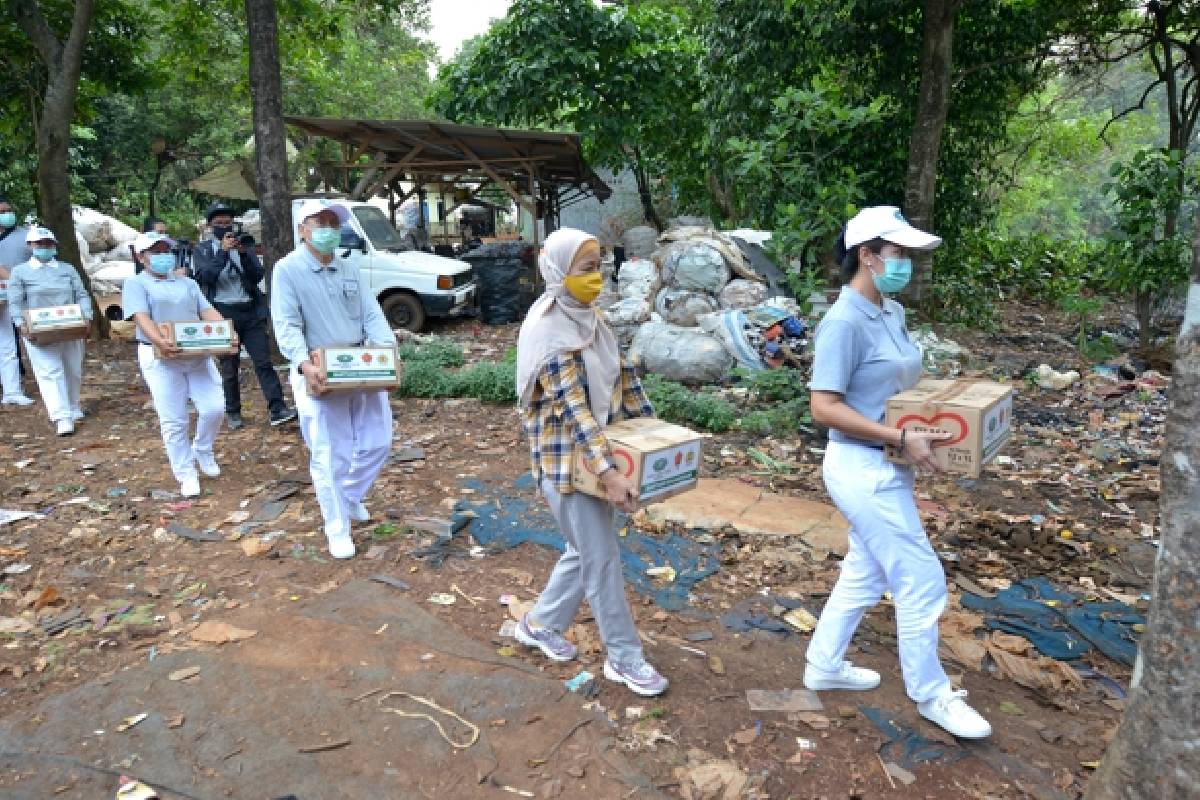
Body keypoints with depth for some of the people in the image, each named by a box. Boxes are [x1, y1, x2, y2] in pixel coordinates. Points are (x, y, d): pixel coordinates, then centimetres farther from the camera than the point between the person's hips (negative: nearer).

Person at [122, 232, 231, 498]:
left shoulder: (187, 283, 19)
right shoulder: (136, 284, 3)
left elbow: (208, 312, 8)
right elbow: (141, 317, -13)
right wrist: (160, 341, -33)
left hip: (198, 354, 4)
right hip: (160, 357, -4)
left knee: (214, 407, -4)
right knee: (173, 420, -2)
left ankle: (202, 450, 24)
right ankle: (186, 475, 8)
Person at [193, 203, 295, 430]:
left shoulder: (245, 246, 11)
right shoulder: (202, 250, 6)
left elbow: (258, 275, -1)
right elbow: (204, 277, -10)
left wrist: (243, 253, -16)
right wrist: (223, 251, -16)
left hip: (251, 312, 1)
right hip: (223, 313, -1)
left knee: (264, 362, -5)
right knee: (229, 367, 5)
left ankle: (278, 410, -9)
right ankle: (233, 413, 17)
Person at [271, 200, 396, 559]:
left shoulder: (351, 271, 12)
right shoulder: (288, 269, -7)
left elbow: (373, 316, 5)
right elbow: (287, 326, -16)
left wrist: (388, 352, -12)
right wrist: (305, 365, -32)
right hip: (318, 372, -6)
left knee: (377, 442, 13)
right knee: (330, 456, 2)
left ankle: (350, 495, 39)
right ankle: (338, 530, 17)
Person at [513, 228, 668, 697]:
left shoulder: (590, 319, 6)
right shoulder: (548, 330, -20)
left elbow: (622, 377, 12)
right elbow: (572, 407, -27)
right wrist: (607, 471, -32)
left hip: (596, 448, 9)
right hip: (566, 459, -8)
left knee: (586, 550, 19)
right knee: (602, 558, 2)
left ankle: (539, 625, 38)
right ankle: (624, 659, 18)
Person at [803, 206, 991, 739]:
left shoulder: (892, 312, 7)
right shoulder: (845, 321, -20)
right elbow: (825, 407, -24)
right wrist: (903, 439, -24)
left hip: (884, 466, 9)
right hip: (863, 468, -9)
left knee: (864, 574, 19)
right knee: (922, 581, 3)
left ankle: (824, 665, 37)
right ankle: (930, 695, 24)